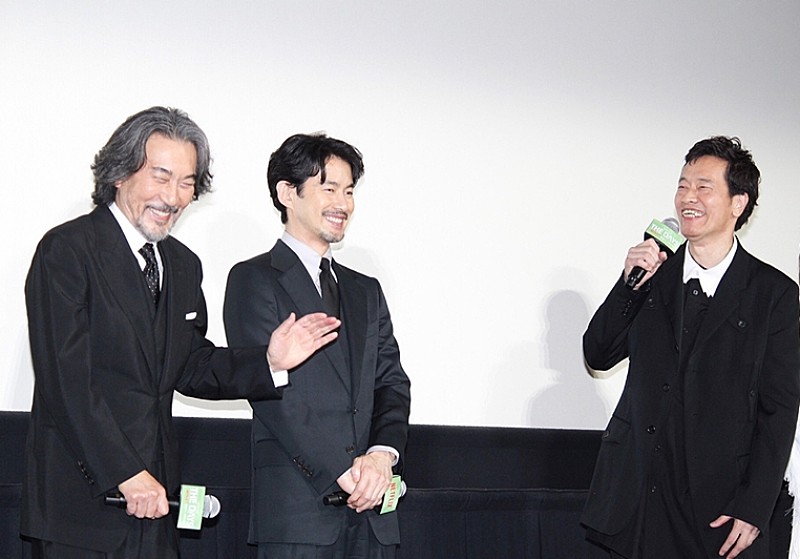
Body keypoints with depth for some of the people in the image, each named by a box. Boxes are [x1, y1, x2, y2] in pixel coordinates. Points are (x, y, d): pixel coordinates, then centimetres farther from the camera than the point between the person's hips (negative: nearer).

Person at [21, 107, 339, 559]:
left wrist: (269, 361, 0)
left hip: (154, 496, 7)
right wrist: (125, 474, -18)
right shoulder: (68, 250, -10)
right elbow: (67, 381, -16)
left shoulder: (184, 265, 14)